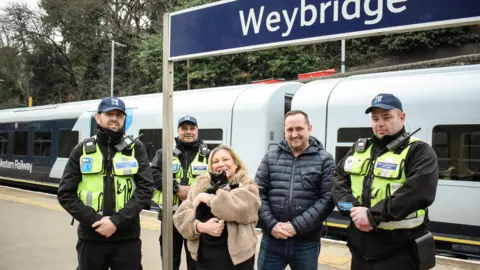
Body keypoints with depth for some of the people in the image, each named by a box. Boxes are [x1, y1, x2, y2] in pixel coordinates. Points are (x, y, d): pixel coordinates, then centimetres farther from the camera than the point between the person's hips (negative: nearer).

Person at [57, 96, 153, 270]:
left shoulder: (136, 149, 1)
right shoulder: (82, 150, 4)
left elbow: (145, 189, -6)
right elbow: (66, 193, 1)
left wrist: (117, 221, -15)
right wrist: (94, 221, -10)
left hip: (127, 238, -1)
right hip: (91, 237, 1)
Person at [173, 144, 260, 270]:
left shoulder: (247, 186, 0)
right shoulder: (200, 185, 10)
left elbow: (242, 209, -20)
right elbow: (181, 215, 2)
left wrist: (207, 198, -11)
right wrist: (201, 226, -17)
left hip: (236, 258, -3)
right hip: (204, 257, 3)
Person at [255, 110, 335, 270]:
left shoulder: (324, 160, 1)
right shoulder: (270, 158, 7)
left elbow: (327, 198, -7)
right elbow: (259, 194, 4)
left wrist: (297, 226, -13)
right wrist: (271, 225, -9)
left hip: (307, 242, -1)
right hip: (272, 239, 1)